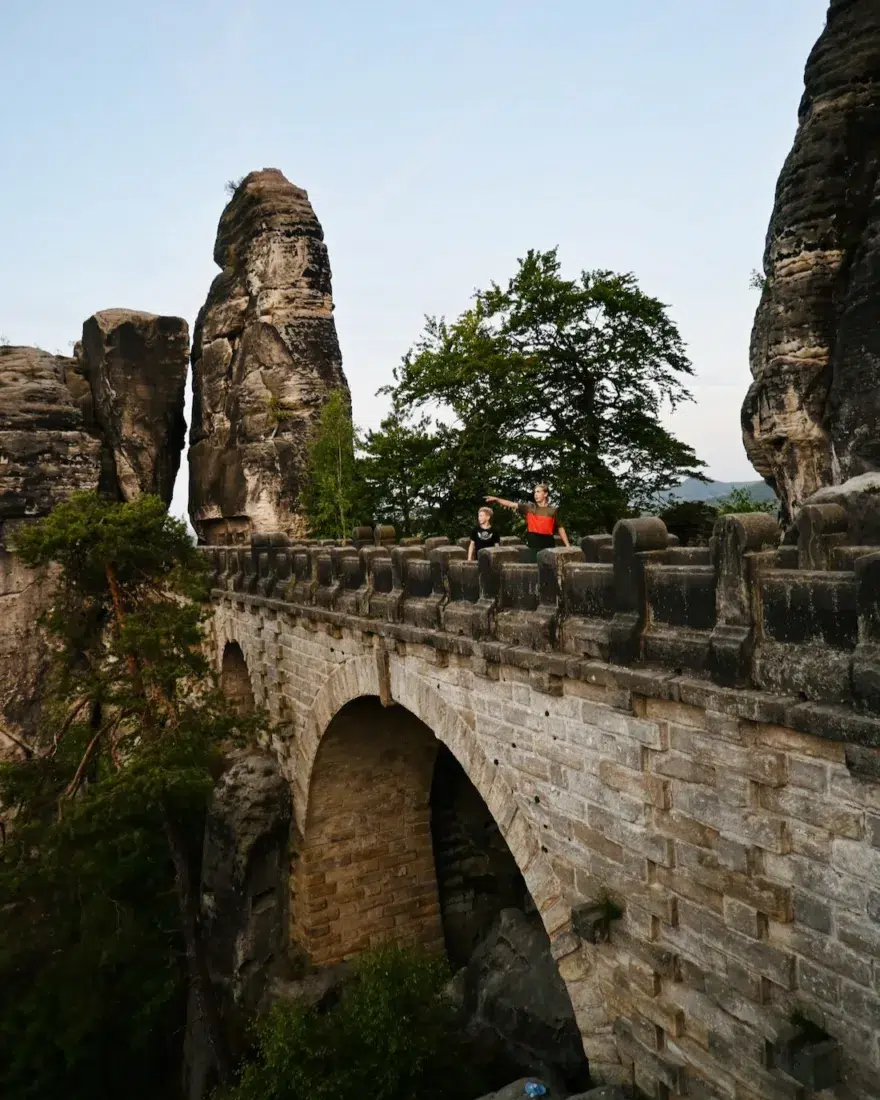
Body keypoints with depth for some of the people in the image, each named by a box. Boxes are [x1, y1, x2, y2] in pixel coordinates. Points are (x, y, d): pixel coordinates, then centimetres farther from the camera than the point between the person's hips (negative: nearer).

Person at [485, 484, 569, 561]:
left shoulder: (553, 510, 3)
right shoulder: (529, 507, 5)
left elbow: (560, 528, 8)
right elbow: (512, 504, -3)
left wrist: (568, 545, 4)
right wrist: (497, 499, -14)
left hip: (548, 544, -1)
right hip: (533, 544, 1)